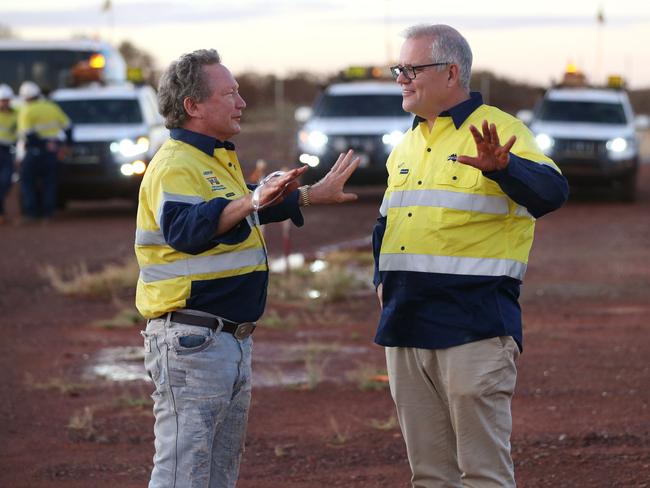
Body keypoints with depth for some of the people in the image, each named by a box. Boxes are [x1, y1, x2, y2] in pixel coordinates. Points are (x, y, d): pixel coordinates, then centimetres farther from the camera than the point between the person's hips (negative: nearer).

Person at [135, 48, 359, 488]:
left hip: (233, 337, 11)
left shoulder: (220, 160, 18)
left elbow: (251, 211, 37)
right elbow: (184, 229, -36)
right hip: (191, 341, -11)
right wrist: (251, 203, -48)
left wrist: (314, 195, 42)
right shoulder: (175, 166, -16)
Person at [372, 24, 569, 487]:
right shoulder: (407, 146, 17)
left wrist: (502, 167, -42)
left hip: (473, 327, -7)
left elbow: (551, 192, -24)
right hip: (405, 328, 7)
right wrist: (383, 277, 12)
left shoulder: (502, 132, -6)